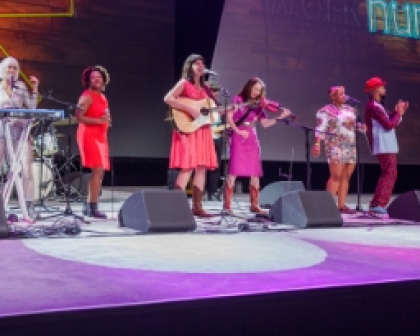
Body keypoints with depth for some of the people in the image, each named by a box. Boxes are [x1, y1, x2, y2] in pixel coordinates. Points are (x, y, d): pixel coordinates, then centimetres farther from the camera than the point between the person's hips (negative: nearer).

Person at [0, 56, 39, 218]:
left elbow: (32, 107, 5)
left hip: (19, 131, 0)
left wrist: (34, 89, -1)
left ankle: (29, 205, -7)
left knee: (26, 168, -9)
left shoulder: (21, 86, 11)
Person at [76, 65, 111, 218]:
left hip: (100, 136, 9)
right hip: (89, 135, -9)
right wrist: (98, 120, -22)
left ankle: (88, 205, 16)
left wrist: (107, 120, 9)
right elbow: (79, 116, -17)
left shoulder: (103, 97, 18)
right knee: (98, 170, -16)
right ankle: (92, 207, -16)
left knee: (100, 171, 9)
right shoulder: (87, 96, -8)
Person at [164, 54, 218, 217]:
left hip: (203, 131, 7)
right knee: (188, 167, -14)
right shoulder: (184, 83, -2)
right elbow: (168, 99, -16)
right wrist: (190, 109, -21)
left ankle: (197, 206, 8)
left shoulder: (204, 87, 19)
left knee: (201, 168, 4)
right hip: (188, 131, -7)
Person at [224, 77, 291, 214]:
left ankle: (254, 205, 12)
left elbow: (265, 123, 9)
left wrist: (280, 117, -1)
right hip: (238, 138, -5)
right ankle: (227, 205, -5)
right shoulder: (238, 99, -1)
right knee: (234, 171, -9)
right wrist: (238, 131, -20)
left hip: (252, 139, 5)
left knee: (255, 173, 4)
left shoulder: (259, 105, 13)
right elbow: (229, 117, -10)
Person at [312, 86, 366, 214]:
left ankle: (342, 205, 5)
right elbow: (320, 129, -10)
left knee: (346, 177, 2)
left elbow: (355, 125, 21)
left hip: (351, 147, 7)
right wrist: (317, 143, -20)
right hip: (335, 147, -7)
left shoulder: (350, 109, 18)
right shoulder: (326, 111, -3)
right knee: (336, 176, -14)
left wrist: (363, 127, 2)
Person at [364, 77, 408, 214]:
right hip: (384, 146, -11)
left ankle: (376, 204, 17)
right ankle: (378, 204, -12)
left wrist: (398, 111, 11)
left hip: (387, 145, 11)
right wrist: (399, 113, -6)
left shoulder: (377, 105, 17)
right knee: (389, 174, -10)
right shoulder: (373, 107, -16)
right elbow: (389, 125, -19)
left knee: (387, 174, 15)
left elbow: (388, 121, 20)